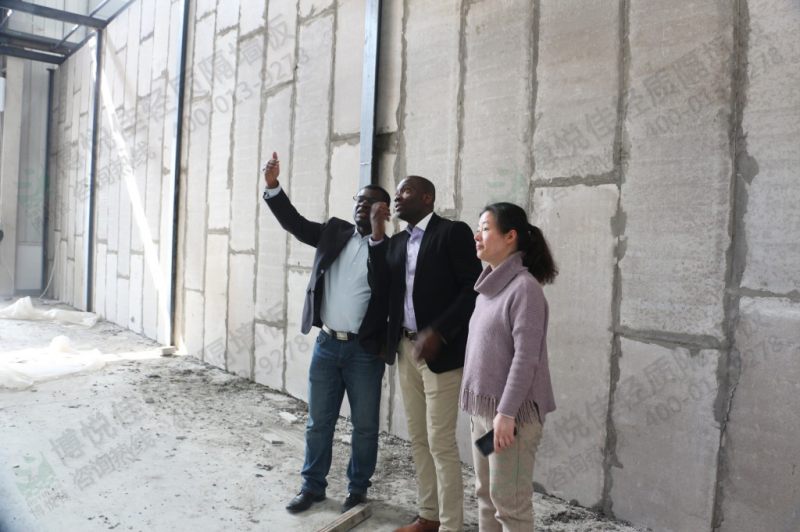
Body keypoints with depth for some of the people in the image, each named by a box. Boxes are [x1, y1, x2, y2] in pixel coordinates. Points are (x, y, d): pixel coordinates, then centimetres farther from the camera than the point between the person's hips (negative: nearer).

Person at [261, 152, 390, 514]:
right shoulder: (335, 232, 6)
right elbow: (295, 223, 3)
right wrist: (273, 186, -10)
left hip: (365, 350, -3)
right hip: (326, 345, 4)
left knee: (365, 425, 9)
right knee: (318, 422, 14)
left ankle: (357, 489, 27)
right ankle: (312, 486, 29)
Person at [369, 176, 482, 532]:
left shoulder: (453, 232, -8)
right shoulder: (396, 242, 13)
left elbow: (473, 288, -13)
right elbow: (382, 291, 3)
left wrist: (437, 332, -20)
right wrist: (377, 236, -1)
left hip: (440, 350, -7)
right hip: (405, 349, 7)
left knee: (441, 442, -3)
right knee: (418, 440, 14)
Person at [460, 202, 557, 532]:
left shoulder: (524, 287, -15)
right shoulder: (488, 286, 11)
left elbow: (525, 357, -20)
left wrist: (507, 412, -21)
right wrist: (476, 403, 15)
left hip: (510, 410, -8)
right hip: (482, 407, 8)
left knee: (509, 501, 1)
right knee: (486, 495, 16)